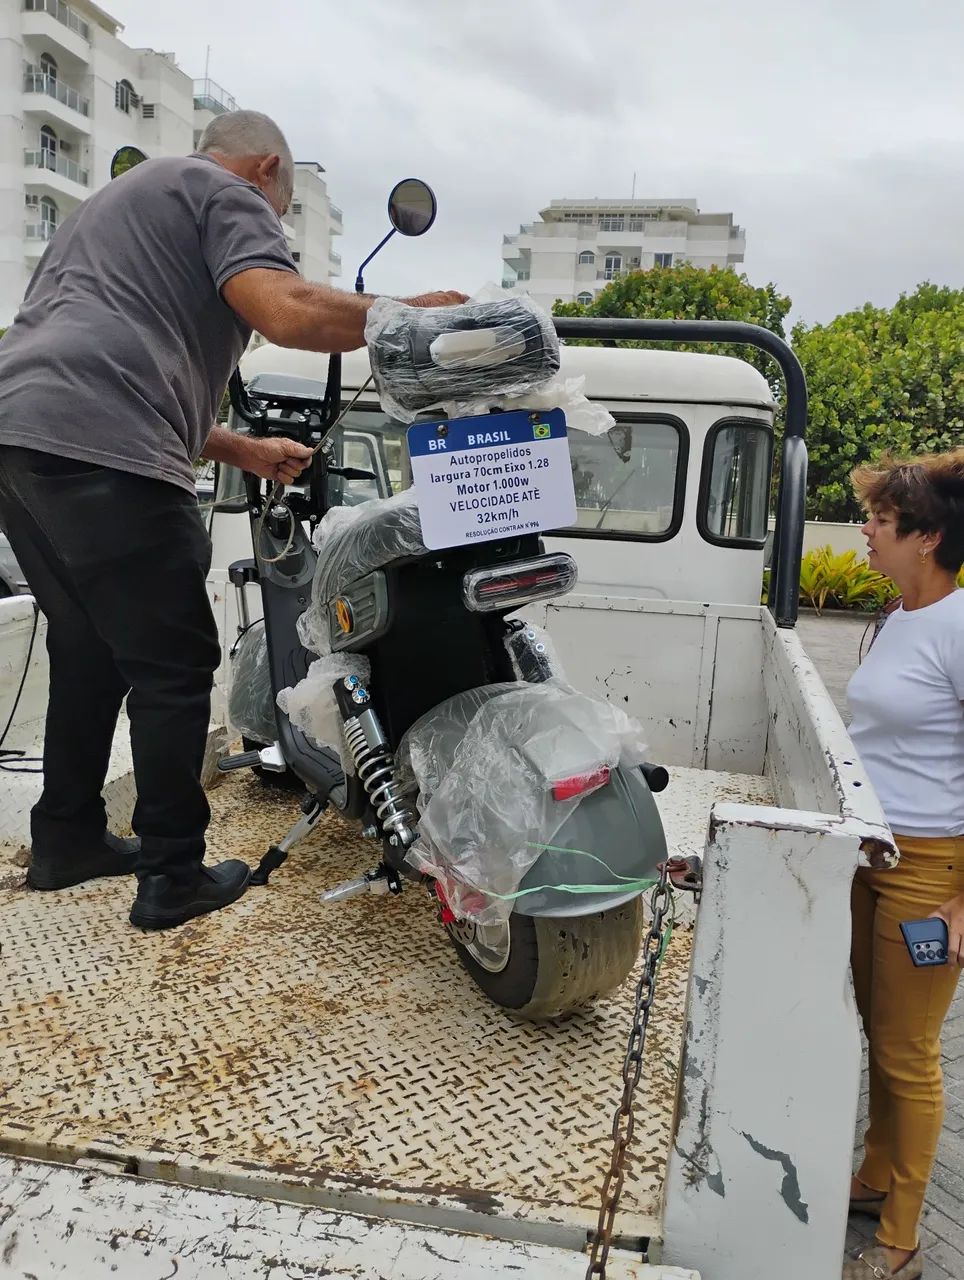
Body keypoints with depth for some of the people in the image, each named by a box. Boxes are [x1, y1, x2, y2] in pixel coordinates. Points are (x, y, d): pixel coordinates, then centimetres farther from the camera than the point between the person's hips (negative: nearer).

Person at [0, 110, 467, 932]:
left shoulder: (125, 201, 36)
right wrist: (410, 315, 1)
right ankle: (173, 875, 7)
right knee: (174, 668, 0)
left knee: (90, 655, 20)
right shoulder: (226, 194, 6)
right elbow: (288, 314, -14)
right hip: (100, 454, -9)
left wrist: (246, 452, 35)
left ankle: (66, 839, 30)